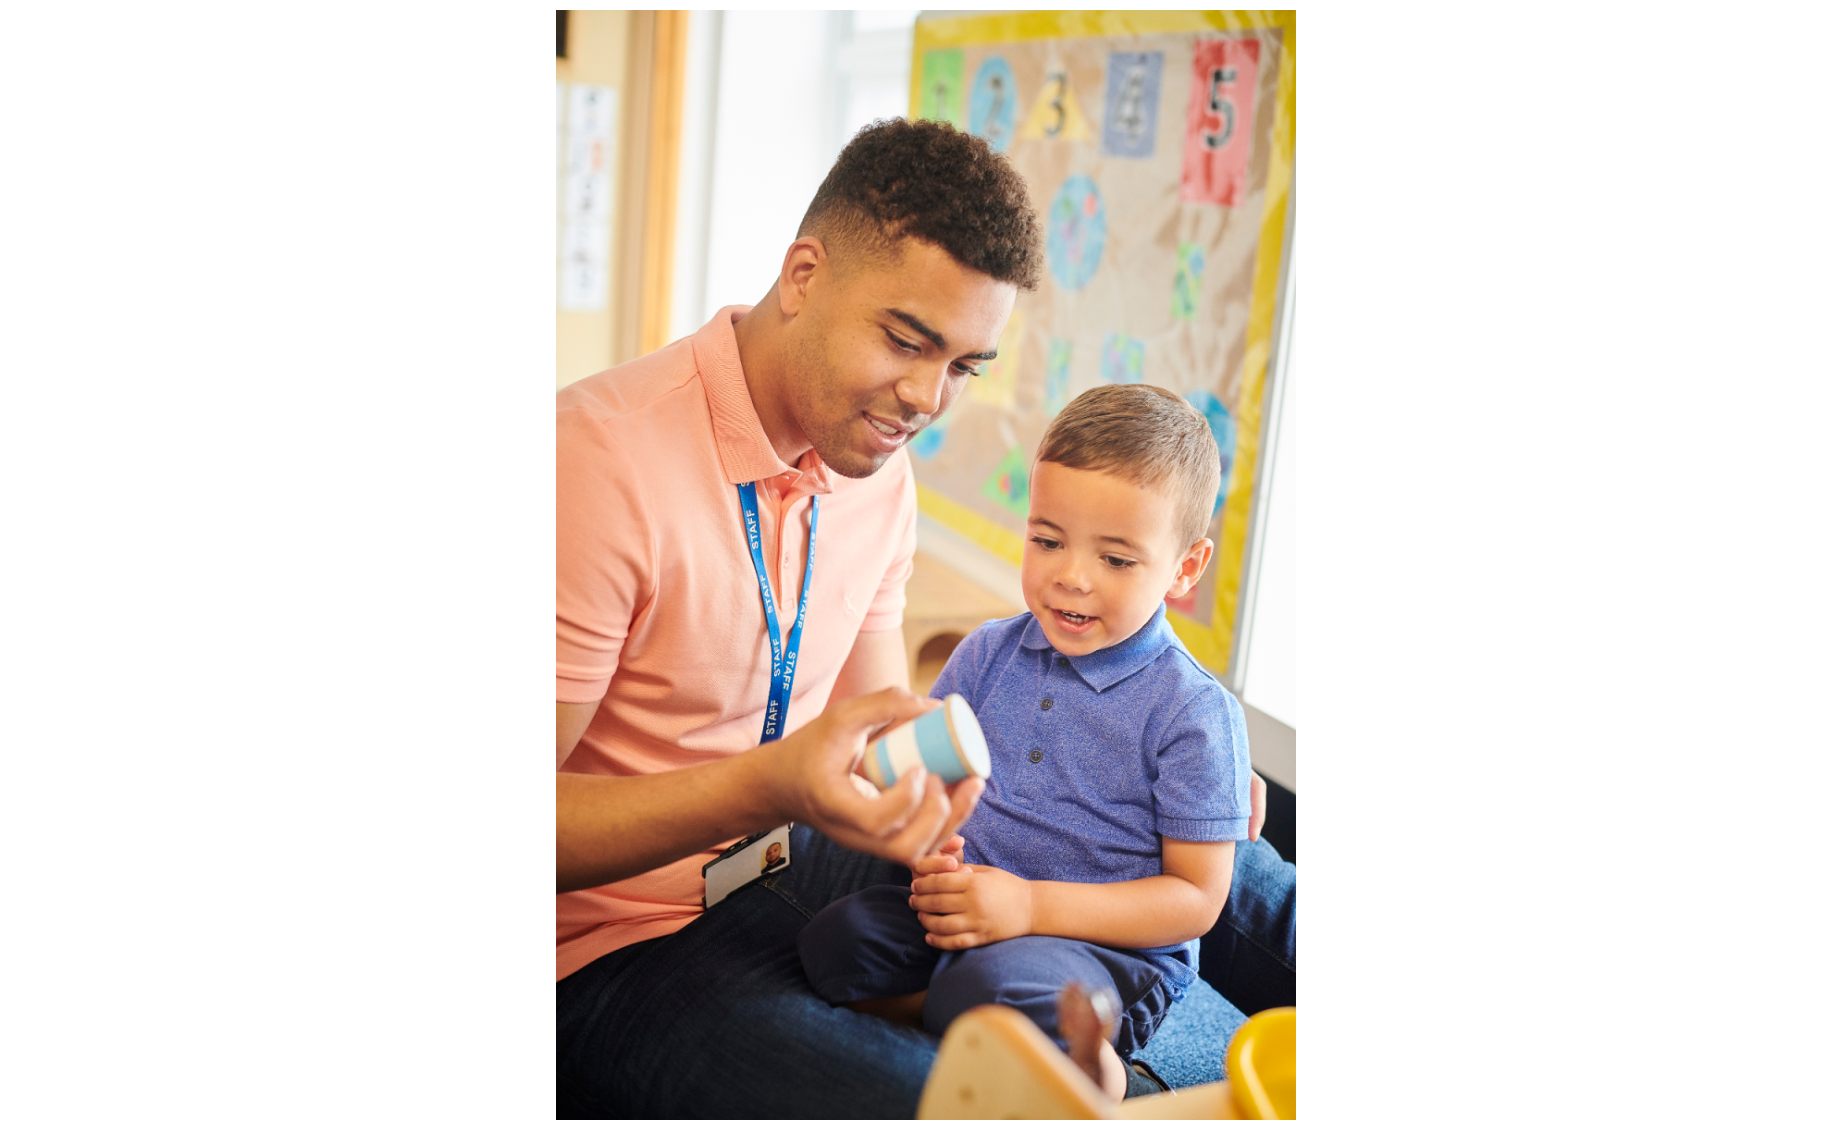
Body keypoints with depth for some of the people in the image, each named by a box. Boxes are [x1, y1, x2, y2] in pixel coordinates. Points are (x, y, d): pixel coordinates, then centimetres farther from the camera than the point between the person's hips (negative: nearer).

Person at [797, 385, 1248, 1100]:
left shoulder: (1193, 712, -12)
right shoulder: (989, 654, 4)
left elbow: (1197, 897, -11)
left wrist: (1032, 906, -22)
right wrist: (930, 850, -14)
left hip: (1113, 947, -5)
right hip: (967, 910, 6)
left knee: (991, 985, -34)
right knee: (834, 939, -17)